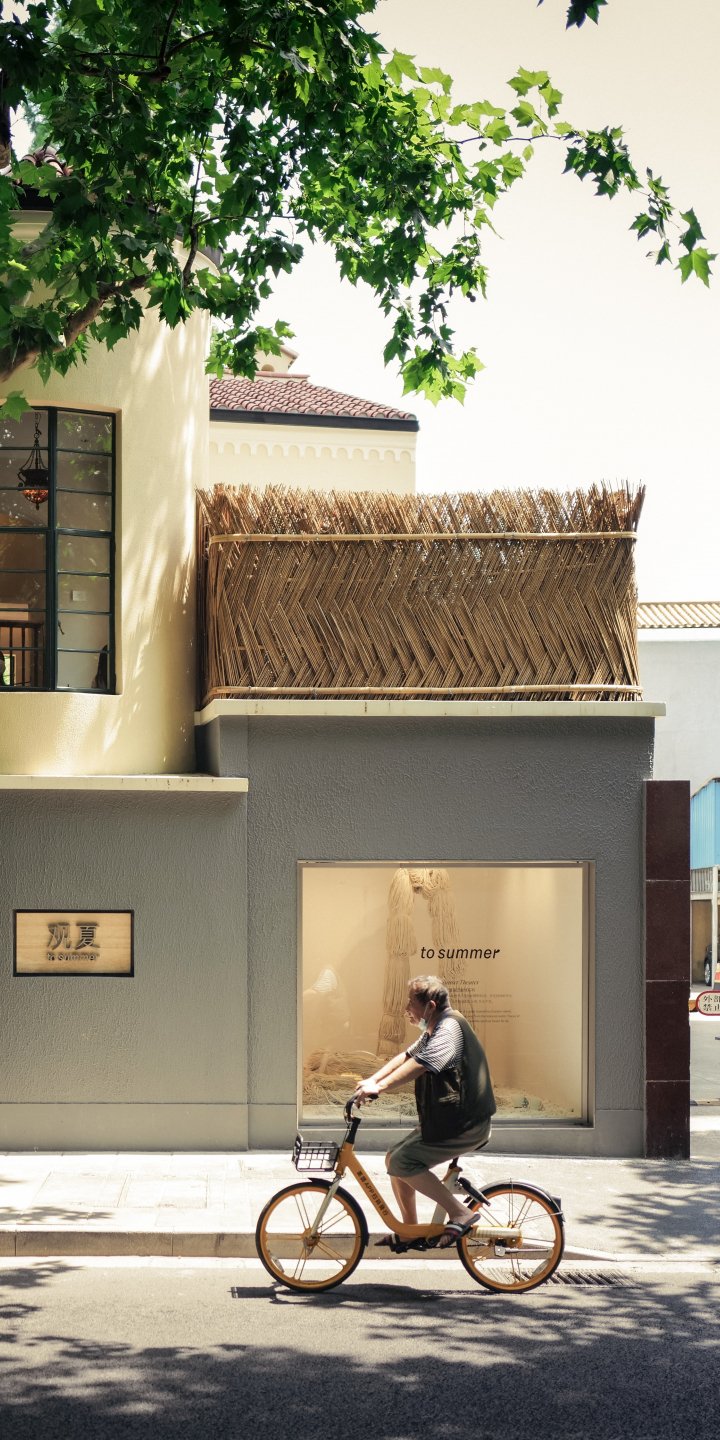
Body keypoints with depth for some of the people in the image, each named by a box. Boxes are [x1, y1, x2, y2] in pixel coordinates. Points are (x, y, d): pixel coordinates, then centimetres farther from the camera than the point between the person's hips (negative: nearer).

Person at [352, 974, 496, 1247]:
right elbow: (406, 1056, 14)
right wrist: (372, 1080, -1)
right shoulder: (434, 1031, 15)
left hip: (466, 1125, -10)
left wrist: (379, 1087, -38)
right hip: (444, 1119, 10)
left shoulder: (450, 1028, -18)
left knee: (402, 1163, -16)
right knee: (394, 1159, 10)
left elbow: (419, 1064, -32)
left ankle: (461, 1214, -13)